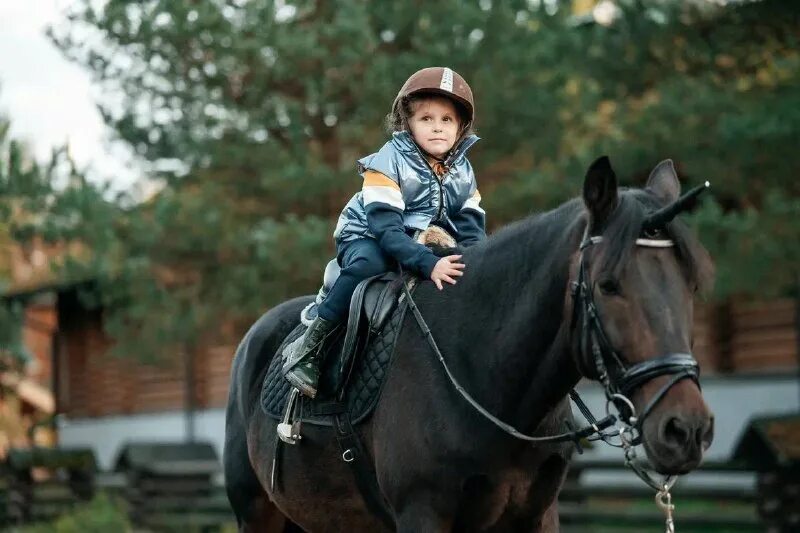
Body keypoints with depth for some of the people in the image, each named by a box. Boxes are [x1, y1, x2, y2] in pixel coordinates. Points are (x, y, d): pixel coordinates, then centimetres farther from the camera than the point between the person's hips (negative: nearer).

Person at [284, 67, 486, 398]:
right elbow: (385, 227, -29)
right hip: (366, 239, -6)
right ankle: (310, 347, -33)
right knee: (369, 264, -39)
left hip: (427, 247, 6)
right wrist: (428, 264, -43)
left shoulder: (462, 172, 1)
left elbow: (471, 229, -1)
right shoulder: (388, 163, -19)